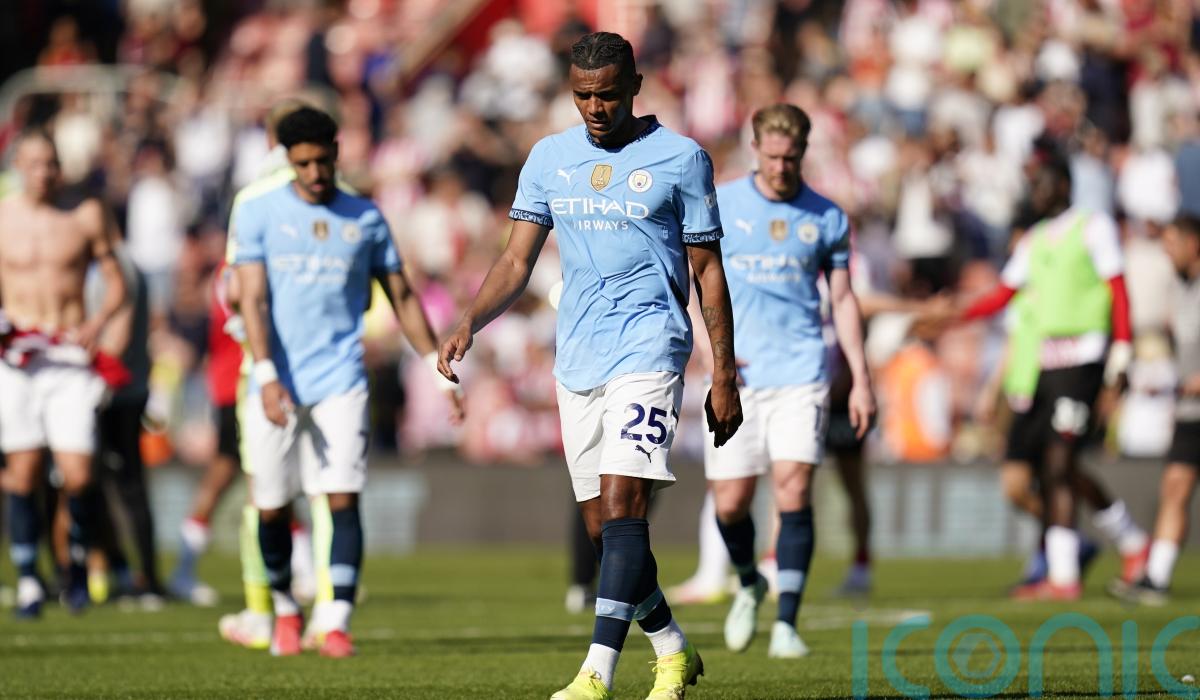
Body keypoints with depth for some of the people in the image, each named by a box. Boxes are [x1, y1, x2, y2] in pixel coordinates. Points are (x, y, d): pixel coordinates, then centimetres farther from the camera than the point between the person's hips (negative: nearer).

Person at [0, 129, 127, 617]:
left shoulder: (86, 216, 5)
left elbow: (116, 283, 10)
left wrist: (98, 321, -8)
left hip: (71, 356, 0)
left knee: (77, 476, -8)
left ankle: (78, 566, 16)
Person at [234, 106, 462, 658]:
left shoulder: (365, 219, 9)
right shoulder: (259, 213, 4)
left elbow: (402, 297, 15)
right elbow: (253, 298, -3)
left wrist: (439, 368, 11)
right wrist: (266, 377, -14)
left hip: (341, 380, 0)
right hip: (278, 382, 0)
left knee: (343, 498, -12)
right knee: (271, 508, 4)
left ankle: (337, 622, -12)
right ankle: (285, 609, 26)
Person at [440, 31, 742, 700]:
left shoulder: (681, 159, -1)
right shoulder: (550, 158, 10)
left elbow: (708, 271, 3)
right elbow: (518, 262, 11)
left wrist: (725, 377, 0)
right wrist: (469, 324, -6)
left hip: (649, 347, -5)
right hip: (577, 359, 5)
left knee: (623, 504, -18)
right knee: (602, 526, 7)